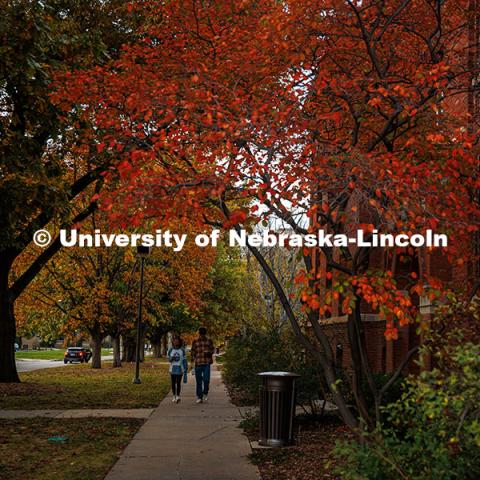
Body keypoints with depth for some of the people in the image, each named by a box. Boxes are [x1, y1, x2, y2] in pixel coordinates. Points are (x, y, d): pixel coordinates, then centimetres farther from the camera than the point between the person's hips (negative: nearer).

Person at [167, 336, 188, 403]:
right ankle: (174, 396, 15)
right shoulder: (170, 350, 4)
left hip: (180, 369, -1)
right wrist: (172, 358, -18)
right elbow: (169, 359, 5)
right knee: (173, 383, 5)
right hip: (173, 369, 1)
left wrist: (185, 369, 0)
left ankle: (178, 396, -7)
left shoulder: (182, 351, 2)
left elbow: (184, 360, 4)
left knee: (178, 382, -10)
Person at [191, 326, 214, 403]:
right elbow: (193, 352, 10)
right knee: (198, 381, 5)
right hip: (198, 363, 1)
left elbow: (212, 350, 12)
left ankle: (205, 394, 15)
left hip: (207, 363, -1)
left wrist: (208, 352, -11)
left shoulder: (209, 341, 6)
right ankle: (199, 397, 14)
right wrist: (192, 361, 5)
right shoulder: (195, 341, 6)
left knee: (206, 379, -10)